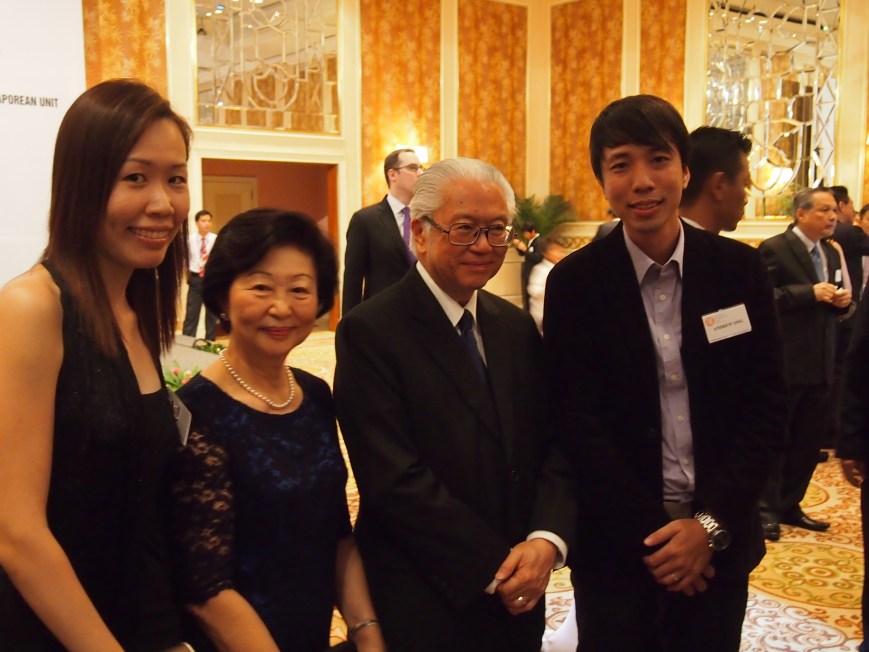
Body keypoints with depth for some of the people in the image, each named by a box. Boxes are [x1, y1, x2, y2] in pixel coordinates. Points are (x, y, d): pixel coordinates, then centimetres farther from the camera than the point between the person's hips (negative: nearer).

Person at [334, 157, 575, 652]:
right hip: (422, 608, -5)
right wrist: (494, 569, -16)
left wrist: (547, 540, -13)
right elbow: (394, 479, -18)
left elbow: (554, 446, 3)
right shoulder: (371, 332, -13)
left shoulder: (518, 328, 6)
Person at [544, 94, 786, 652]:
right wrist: (651, 534, -10)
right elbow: (575, 421, -8)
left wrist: (710, 524, -10)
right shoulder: (575, 281, -8)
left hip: (720, 540, 2)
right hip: (617, 543, -1)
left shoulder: (740, 270, -2)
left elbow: (766, 408, -2)